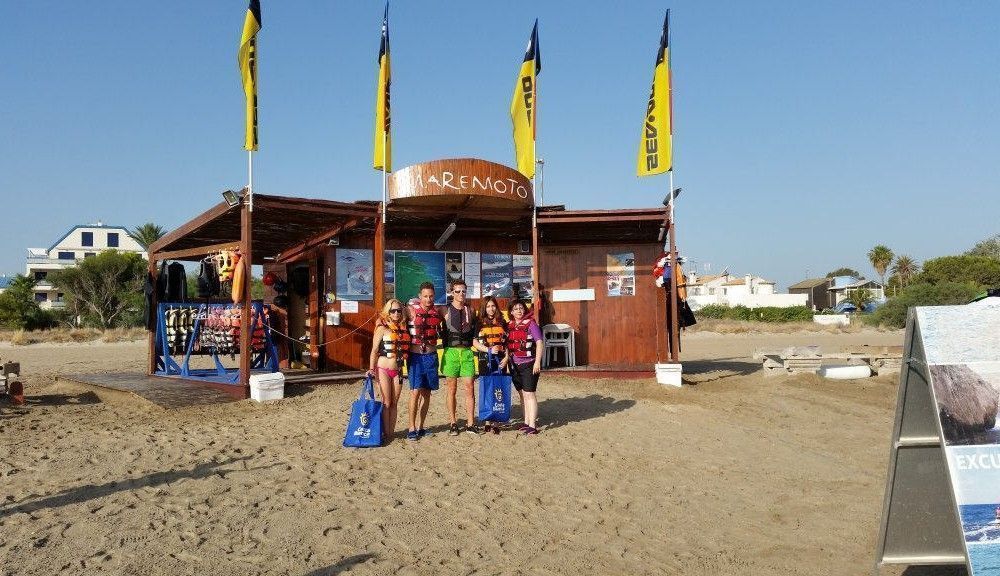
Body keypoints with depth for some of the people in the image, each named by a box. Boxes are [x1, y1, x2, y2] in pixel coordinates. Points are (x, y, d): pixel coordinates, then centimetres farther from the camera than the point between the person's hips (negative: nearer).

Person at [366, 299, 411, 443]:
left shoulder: (404, 328, 7)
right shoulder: (382, 328, -5)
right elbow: (374, 350, -4)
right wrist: (371, 369, -8)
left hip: (398, 370, 4)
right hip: (383, 369, -4)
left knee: (394, 403, 8)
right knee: (386, 402, 0)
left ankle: (391, 432, 15)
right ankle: (385, 433, 7)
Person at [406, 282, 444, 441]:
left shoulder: (438, 312, 6)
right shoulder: (412, 310, -5)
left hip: (431, 356, 4)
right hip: (416, 356, -4)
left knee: (427, 392, 8)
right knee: (415, 391, -10)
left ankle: (420, 427, 17)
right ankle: (412, 428, -2)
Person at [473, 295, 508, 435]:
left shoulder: (502, 323, 11)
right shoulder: (480, 323, 4)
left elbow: (507, 342, 11)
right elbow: (475, 343, -1)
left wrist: (506, 357, -2)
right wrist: (489, 350, -13)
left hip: (500, 361, 2)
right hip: (485, 361, -1)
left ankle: (496, 422, 4)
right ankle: (487, 421, 9)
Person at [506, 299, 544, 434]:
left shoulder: (530, 323, -6)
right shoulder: (509, 326, 10)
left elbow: (540, 343, -10)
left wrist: (537, 362, -16)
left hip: (529, 364, -6)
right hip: (515, 365, 6)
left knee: (529, 394, -7)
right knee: (522, 394, 12)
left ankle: (533, 425, -4)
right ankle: (526, 422, 21)